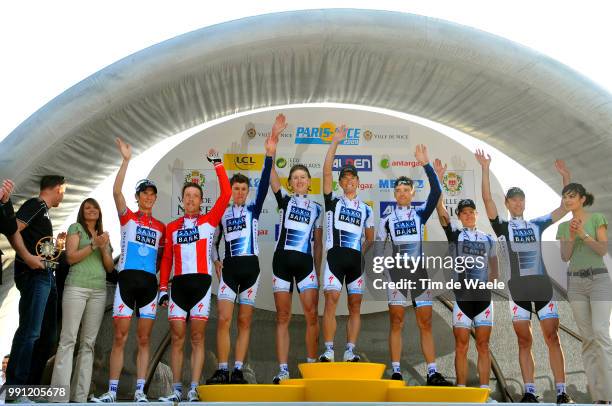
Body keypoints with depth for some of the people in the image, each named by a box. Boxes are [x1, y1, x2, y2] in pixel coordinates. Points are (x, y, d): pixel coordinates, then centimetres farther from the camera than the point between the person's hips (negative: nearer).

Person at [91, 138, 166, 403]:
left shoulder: (161, 227, 15)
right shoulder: (127, 217, 7)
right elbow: (116, 191, -9)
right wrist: (126, 160, -15)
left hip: (149, 284, 3)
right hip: (127, 280, -2)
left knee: (144, 339, 3)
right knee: (120, 337, -3)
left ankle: (140, 392, 7)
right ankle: (112, 392, 3)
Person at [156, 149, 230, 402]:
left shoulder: (208, 221, 7)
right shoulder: (172, 227, 14)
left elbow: (226, 194, -3)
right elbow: (166, 259, 12)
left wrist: (217, 164, 0)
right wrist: (162, 288, 4)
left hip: (201, 283, -2)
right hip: (178, 284, 2)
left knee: (197, 338, -1)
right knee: (177, 338, 3)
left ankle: (194, 391, 2)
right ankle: (177, 390, 9)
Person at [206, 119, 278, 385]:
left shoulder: (253, 210, 6)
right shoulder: (223, 214, 12)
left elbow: (264, 184, -8)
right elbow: (213, 242, 19)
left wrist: (270, 153, -19)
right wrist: (215, 262, 0)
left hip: (251, 266, -1)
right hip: (229, 268, 1)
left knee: (244, 322, 2)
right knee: (223, 319, -8)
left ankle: (238, 370, 7)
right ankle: (222, 371, -4)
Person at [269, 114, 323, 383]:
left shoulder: (316, 208, 14)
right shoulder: (284, 200, 9)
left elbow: (318, 244, 15)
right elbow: (270, 169, -3)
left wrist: (317, 272, 9)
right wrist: (275, 136, -9)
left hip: (306, 262, 1)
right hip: (282, 260, -1)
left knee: (312, 315, -4)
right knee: (283, 317, 0)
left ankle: (311, 365, 9)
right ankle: (283, 369, 4)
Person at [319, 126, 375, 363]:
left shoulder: (366, 209, 18)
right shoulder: (333, 201, 9)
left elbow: (370, 238, 23)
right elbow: (326, 172, -2)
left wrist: (363, 252, 4)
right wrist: (335, 142, -3)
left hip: (356, 259, 3)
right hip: (336, 255, -3)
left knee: (355, 305, 1)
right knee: (331, 300, -12)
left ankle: (350, 352, 5)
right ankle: (328, 351, -9)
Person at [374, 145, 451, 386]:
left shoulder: (420, 214, 9)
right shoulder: (387, 220, 9)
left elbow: (436, 192, -6)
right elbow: (377, 250, 8)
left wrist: (426, 164, -12)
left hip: (419, 273, 1)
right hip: (397, 273, -1)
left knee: (425, 324, 0)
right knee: (396, 323, -3)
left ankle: (432, 374, 3)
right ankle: (396, 372, 1)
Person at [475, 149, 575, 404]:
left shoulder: (537, 224, 15)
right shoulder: (502, 227, 7)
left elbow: (566, 206, 13)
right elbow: (487, 200, -6)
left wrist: (565, 175, 6)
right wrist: (485, 169, -14)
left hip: (542, 287, 2)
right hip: (517, 290, -2)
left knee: (552, 338, -1)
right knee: (524, 342, 1)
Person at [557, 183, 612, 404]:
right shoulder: (563, 226, 11)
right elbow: (565, 257, 3)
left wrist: (583, 233, -17)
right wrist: (571, 236, -10)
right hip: (575, 282, 4)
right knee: (587, 337, 3)